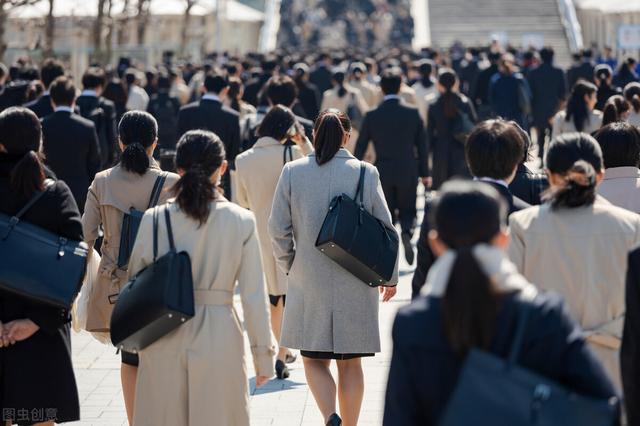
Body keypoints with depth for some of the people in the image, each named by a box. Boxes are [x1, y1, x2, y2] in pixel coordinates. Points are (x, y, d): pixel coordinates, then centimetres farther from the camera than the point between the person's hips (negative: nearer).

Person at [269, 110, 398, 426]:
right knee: (350, 363, 13)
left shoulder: (293, 172, -4)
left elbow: (278, 229, -2)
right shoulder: (366, 173, -5)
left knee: (314, 360, 10)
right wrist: (390, 277, 12)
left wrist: (288, 267, 14)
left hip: (308, 284, 0)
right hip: (355, 287, 0)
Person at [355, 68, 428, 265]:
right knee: (407, 211, 14)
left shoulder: (372, 116, -6)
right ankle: (407, 232, -17)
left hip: (382, 174, 0)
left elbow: (360, 147, 0)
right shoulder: (413, 113, -5)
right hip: (408, 172, 0)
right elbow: (422, 145, -1)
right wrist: (424, 173, 8)